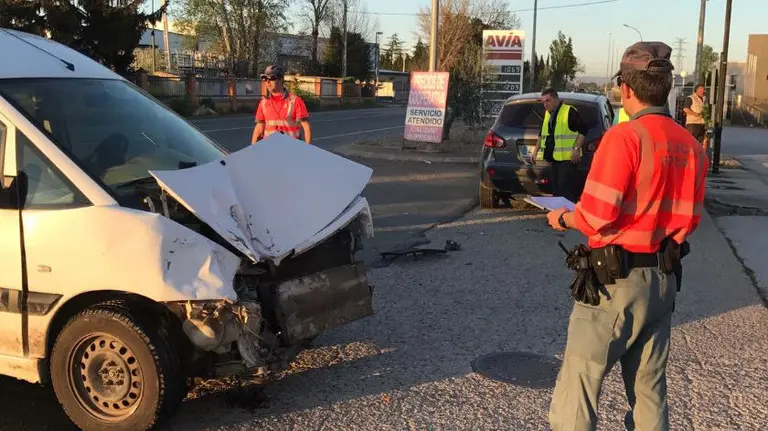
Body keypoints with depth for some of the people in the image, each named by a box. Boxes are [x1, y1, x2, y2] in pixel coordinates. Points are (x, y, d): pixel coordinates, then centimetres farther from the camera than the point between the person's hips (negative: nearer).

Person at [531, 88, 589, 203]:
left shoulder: (569, 111, -9)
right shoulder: (547, 114, 16)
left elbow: (583, 130, -11)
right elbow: (542, 134, 26)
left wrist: (576, 148, -18)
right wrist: (536, 150, 20)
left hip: (568, 158, -8)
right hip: (554, 158, 9)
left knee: (567, 190, -12)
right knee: (555, 189, 13)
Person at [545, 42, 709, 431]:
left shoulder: (624, 136, -16)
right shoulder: (691, 146, 5)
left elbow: (596, 218, -19)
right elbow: (689, 221, 9)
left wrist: (563, 218, 0)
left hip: (617, 279, -7)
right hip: (665, 279, 7)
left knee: (577, 385, 3)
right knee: (650, 390, 17)